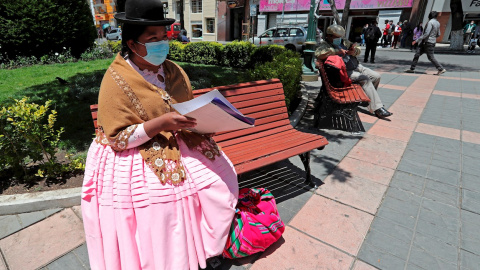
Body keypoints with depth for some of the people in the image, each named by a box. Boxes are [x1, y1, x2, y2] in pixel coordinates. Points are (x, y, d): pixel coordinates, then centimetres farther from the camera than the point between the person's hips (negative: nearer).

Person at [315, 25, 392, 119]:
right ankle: (377, 108, -23)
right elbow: (318, 54, -33)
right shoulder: (325, 45, -8)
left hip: (357, 66, 9)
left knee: (376, 76, 2)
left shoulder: (343, 42, 15)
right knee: (365, 79, -25)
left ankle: (368, 98, 23)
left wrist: (354, 51, -6)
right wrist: (337, 51, -29)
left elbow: (358, 49, 21)